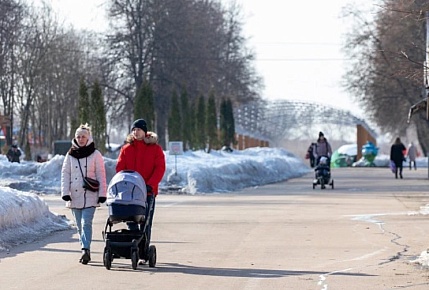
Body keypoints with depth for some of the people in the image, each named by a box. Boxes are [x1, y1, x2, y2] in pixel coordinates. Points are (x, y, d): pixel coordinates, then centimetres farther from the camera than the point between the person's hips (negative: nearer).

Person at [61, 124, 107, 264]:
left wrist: (102, 194, -3)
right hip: (75, 195, 4)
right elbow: (65, 174, 8)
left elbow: (101, 175, 2)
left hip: (90, 195, -4)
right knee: (80, 225, 7)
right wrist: (65, 193, -3)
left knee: (86, 223, -16)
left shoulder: (95, 154, 2)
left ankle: (85, 250, -23)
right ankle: (86, 251, 16)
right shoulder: (70, 155, 10)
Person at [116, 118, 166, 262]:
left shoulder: (155, 149, 3)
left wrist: (150, 184, -17)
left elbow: (160, 168, -4)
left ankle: (144, 251, 0)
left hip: (148, 192, -3)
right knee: (131, 221, 2)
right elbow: (120, 168, 9)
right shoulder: (126, 149, 10)